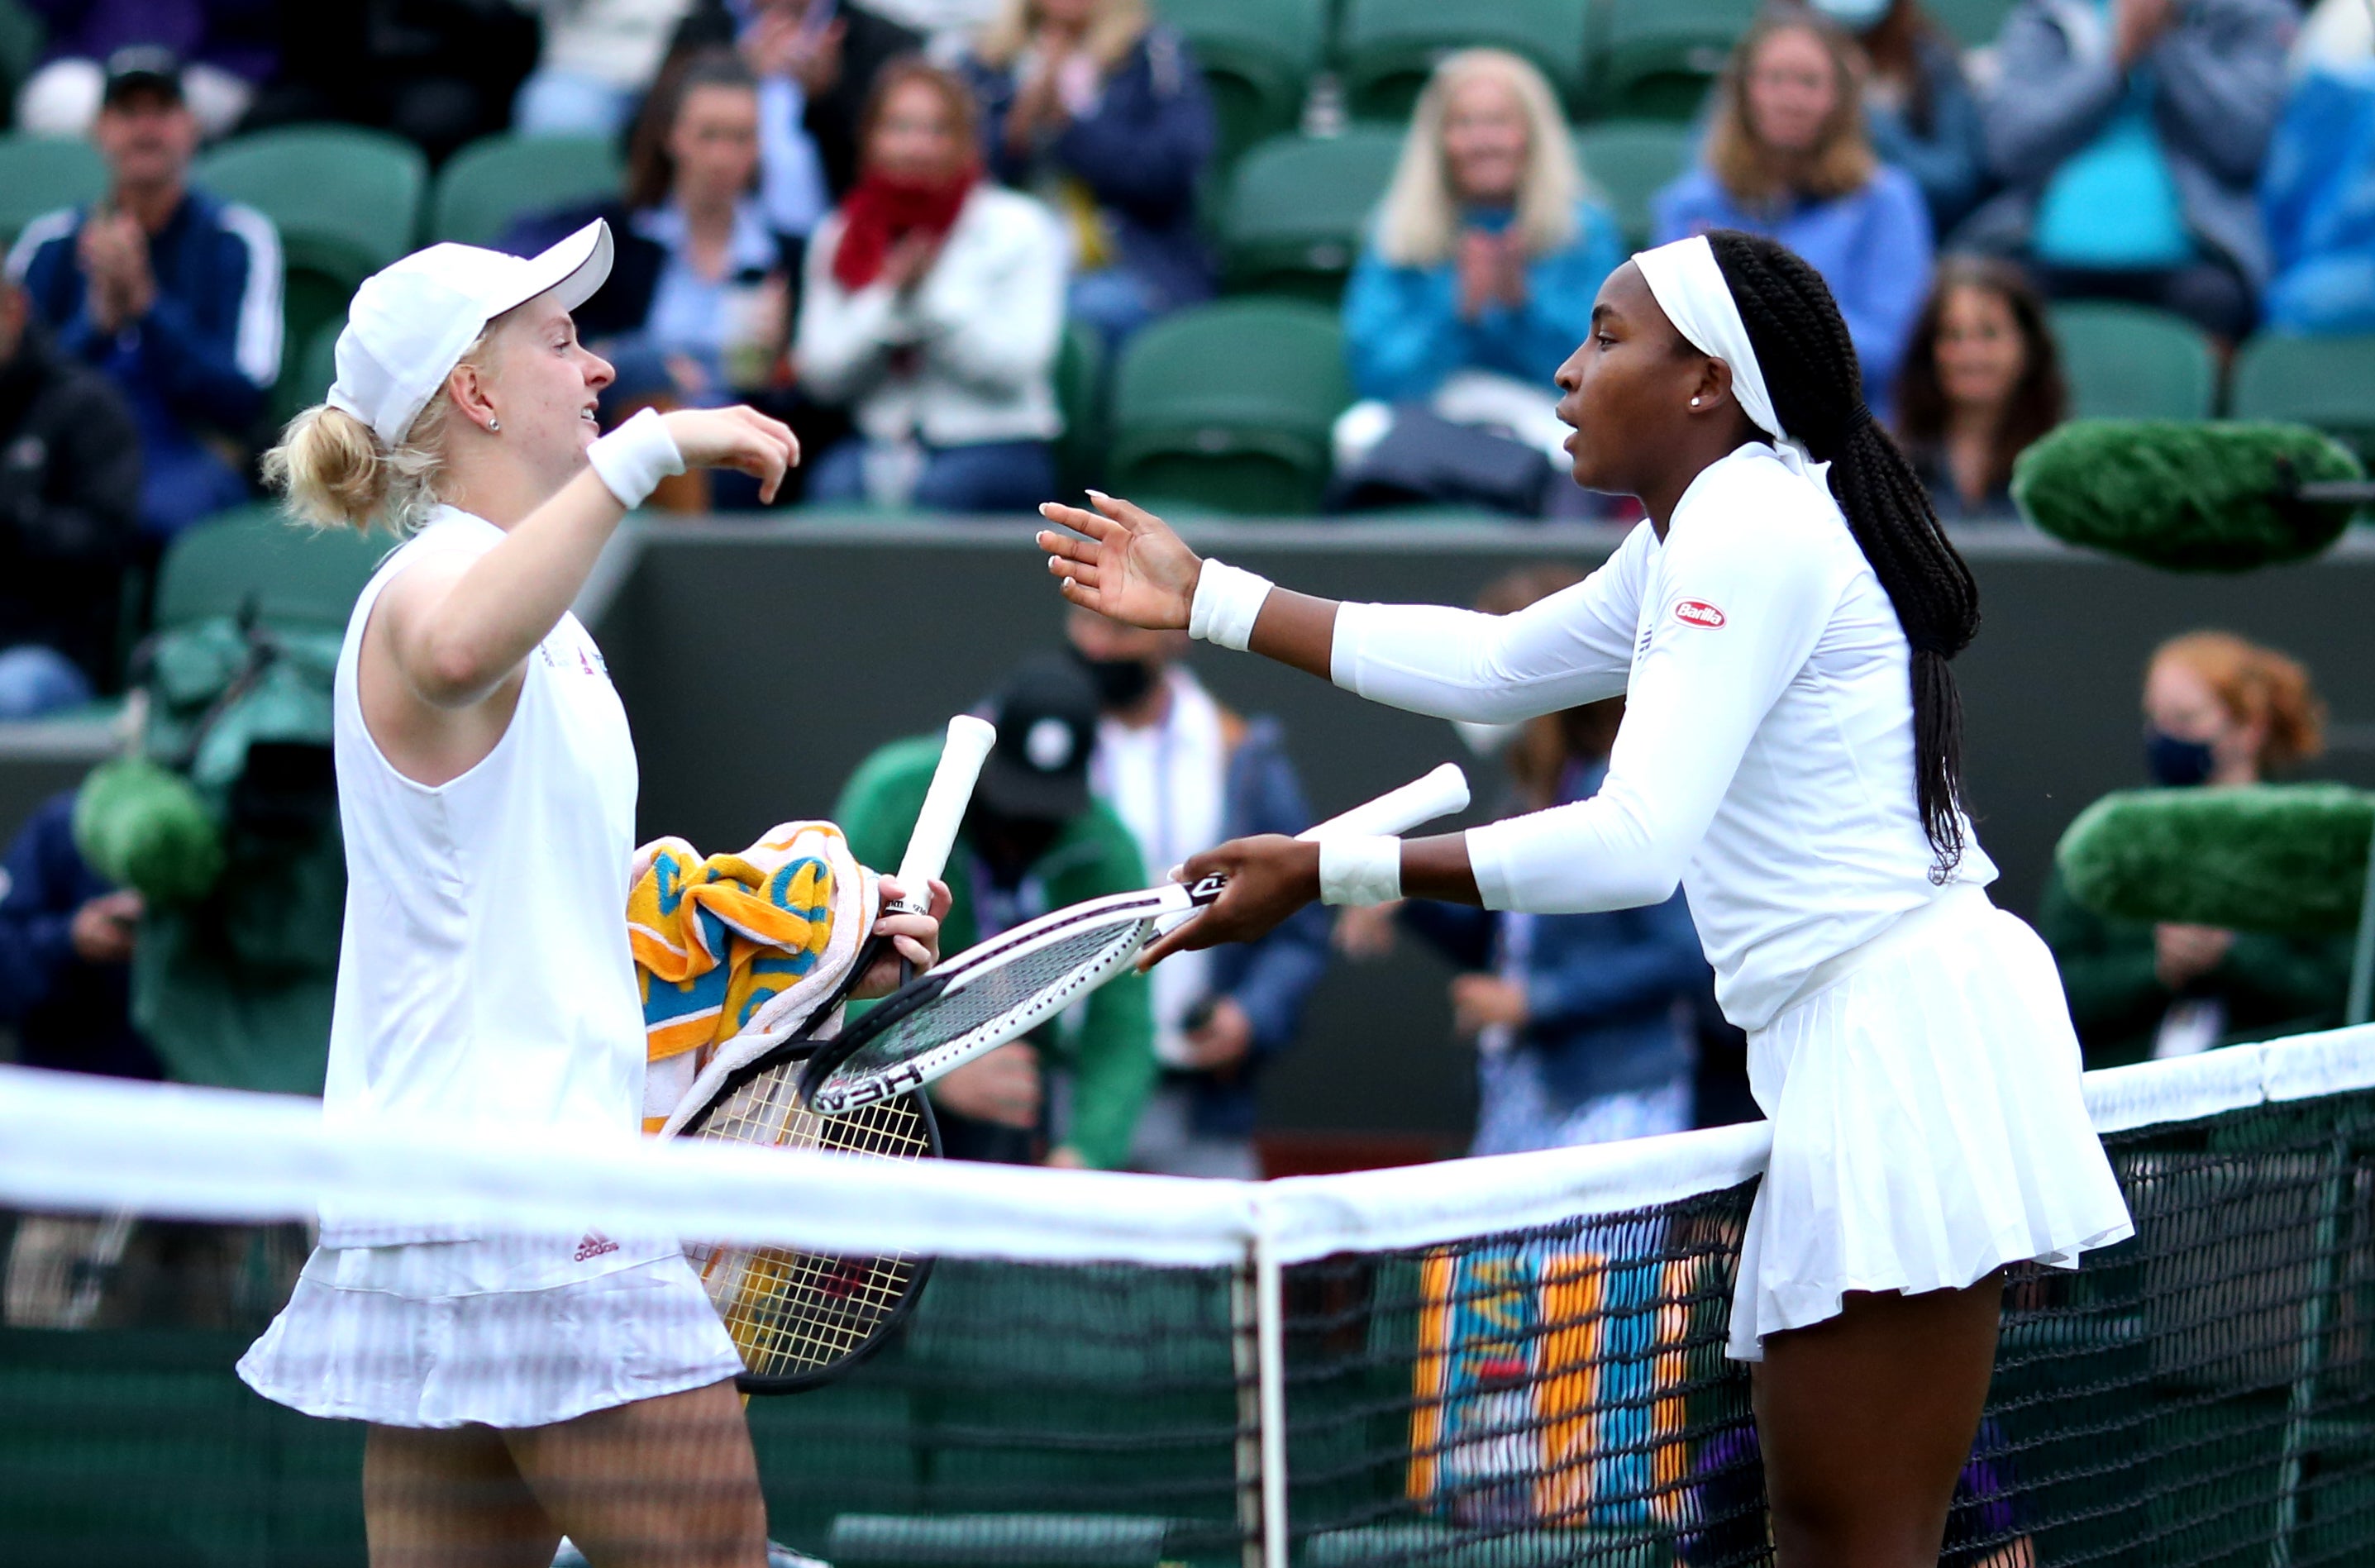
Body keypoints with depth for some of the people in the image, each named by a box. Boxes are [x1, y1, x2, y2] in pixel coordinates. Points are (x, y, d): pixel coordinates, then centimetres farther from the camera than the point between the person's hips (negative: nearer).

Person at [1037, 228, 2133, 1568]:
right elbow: (1492, 662, 31)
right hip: (1870, 1025, 11)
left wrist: (1328, 874, -22)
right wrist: (1207, 597, 30)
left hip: (1903, 1025, -11)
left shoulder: (1751, 527, -15)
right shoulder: (1690, 543, 18)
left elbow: (1635, 846, -23)